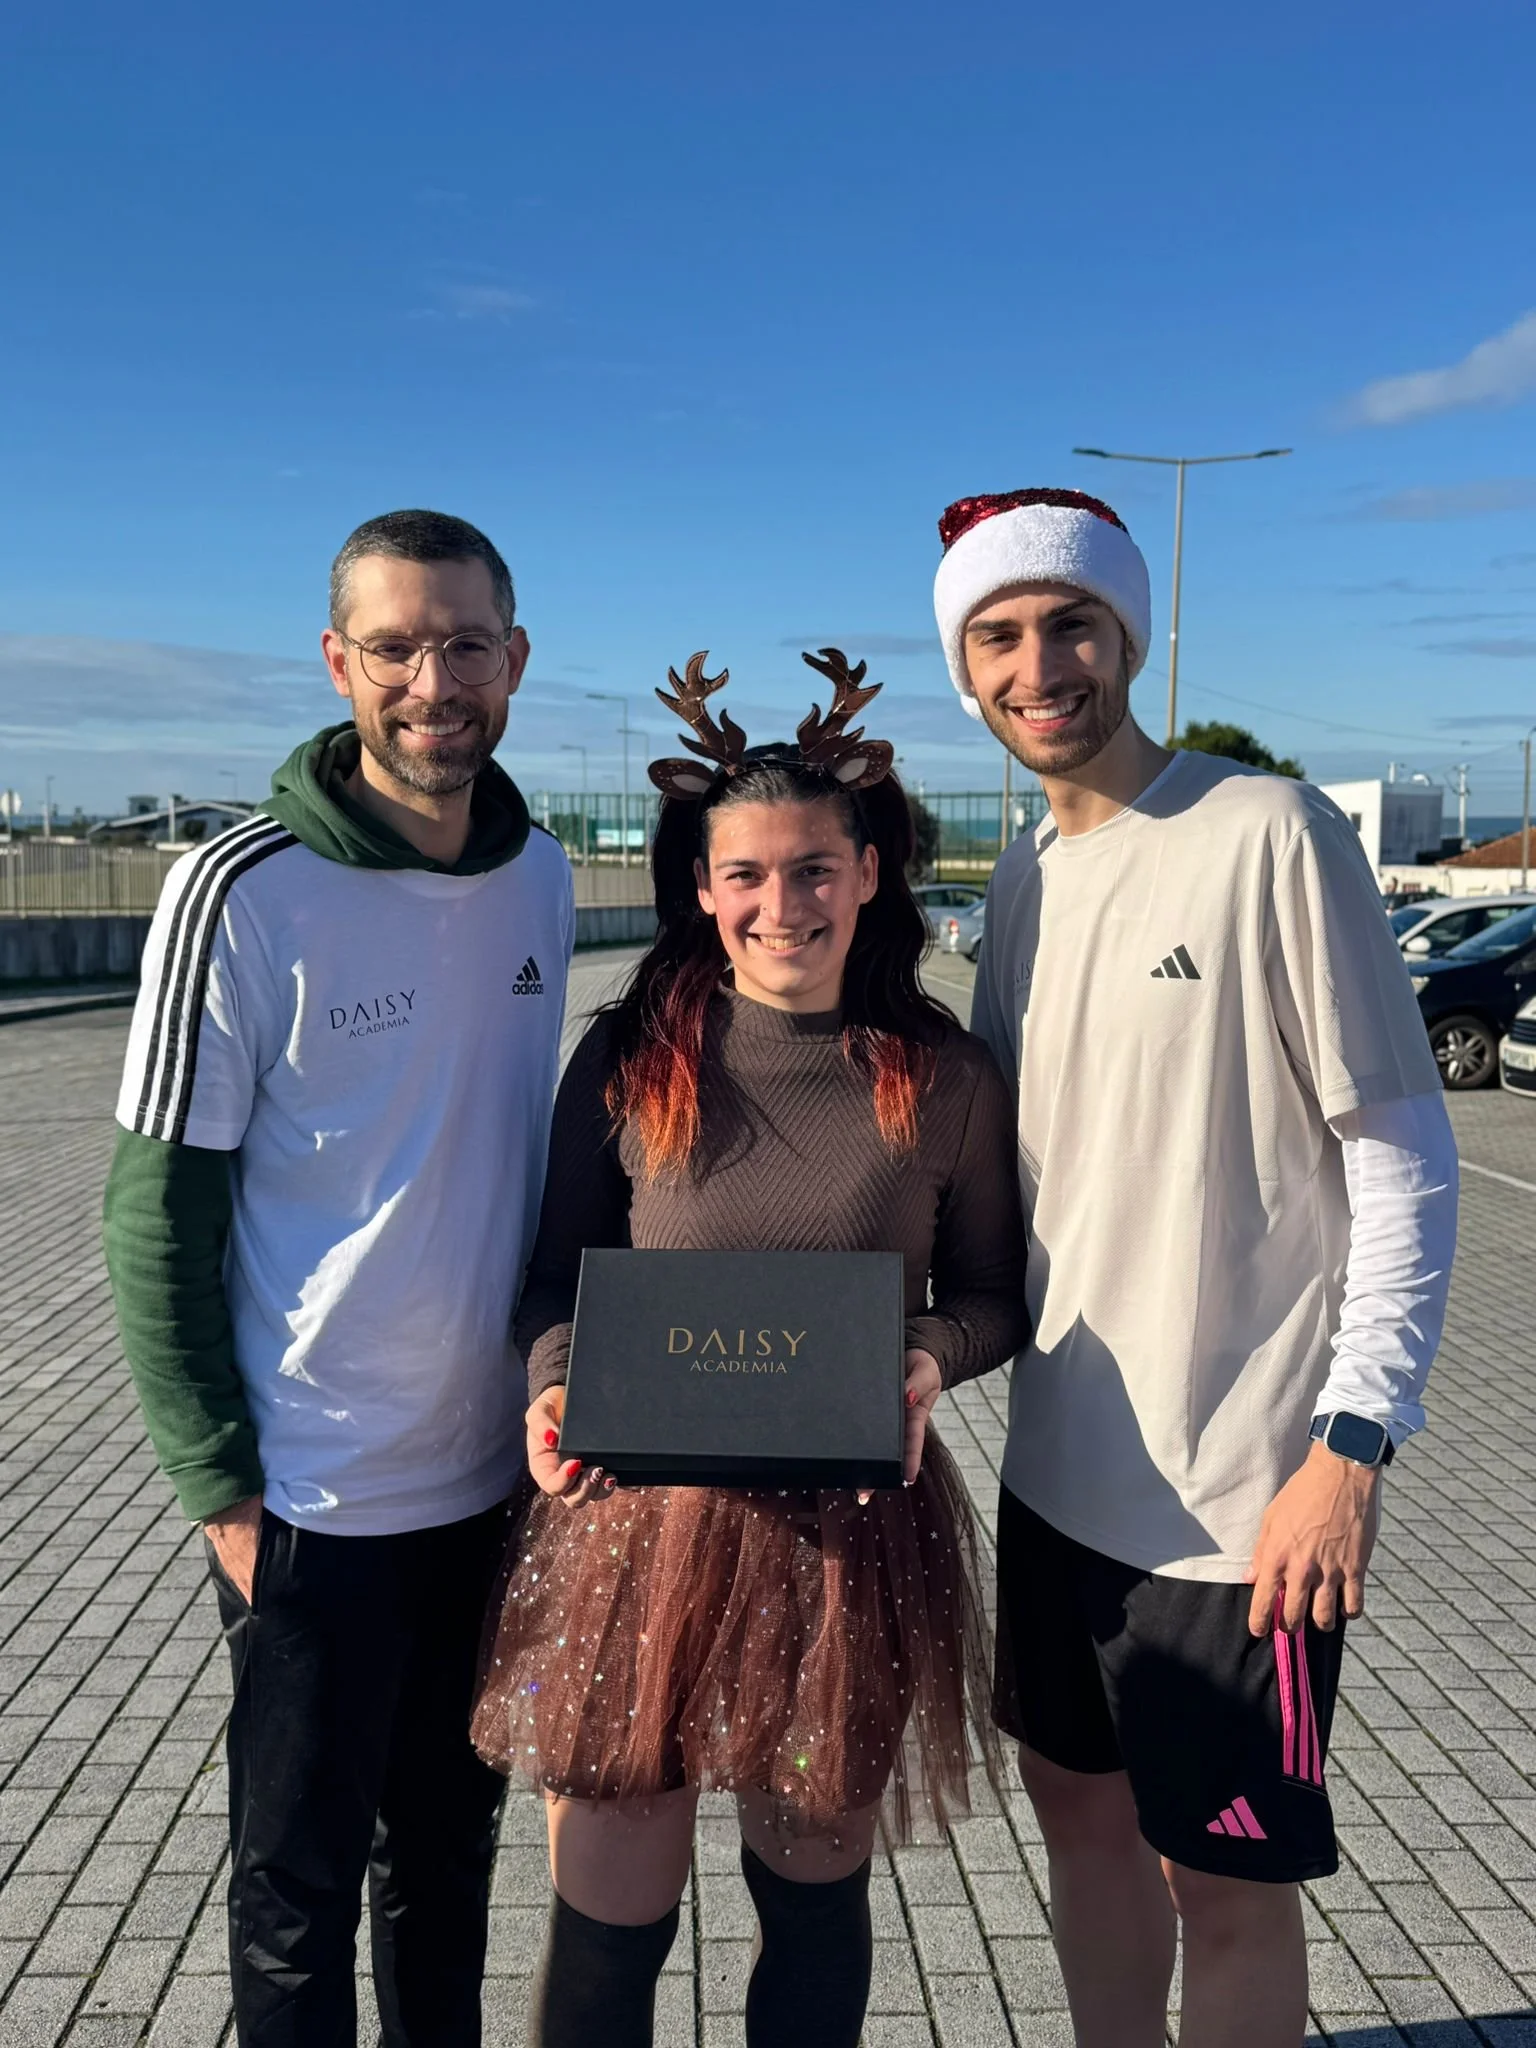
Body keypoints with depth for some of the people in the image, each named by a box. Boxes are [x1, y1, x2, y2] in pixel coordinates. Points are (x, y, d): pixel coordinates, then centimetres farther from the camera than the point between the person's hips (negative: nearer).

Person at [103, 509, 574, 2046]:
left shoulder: (541, 878, 0)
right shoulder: (244, 895, -16)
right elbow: (155, 1216, -12)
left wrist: (550, 1380, 9)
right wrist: (218, 1485, -12)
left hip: (496, 1472, 5)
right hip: (315, 1497, -5)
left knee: (450, 1846, 22)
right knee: (298, 1879, 14)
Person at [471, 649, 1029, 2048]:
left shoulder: (946, 1080, -2)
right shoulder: (629, 1063, -3)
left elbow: (994, 1294, 6)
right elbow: (560, 1271, 5)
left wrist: (928, 1358, -15)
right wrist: (553, 1388, -15)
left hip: (853, 1538, 1)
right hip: (641, 1524, 0)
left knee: (815, 1891, 20)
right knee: (609, 1915, 10)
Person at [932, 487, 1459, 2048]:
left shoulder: (1267, 834, -13)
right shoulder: (1023, 879, 7)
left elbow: (1406, 1159, -13)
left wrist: (1355, 1441, -17)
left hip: (1244, 1492, -6)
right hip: (1060, 1464, 7)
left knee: (1222, 1876, 9)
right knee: (1078, 1800, 21)